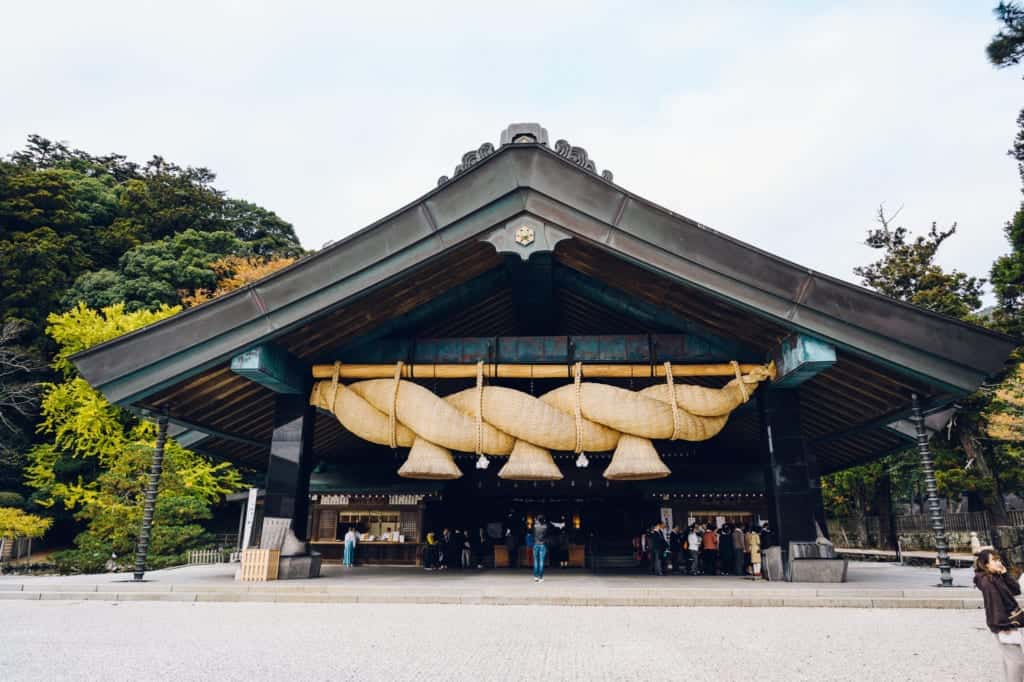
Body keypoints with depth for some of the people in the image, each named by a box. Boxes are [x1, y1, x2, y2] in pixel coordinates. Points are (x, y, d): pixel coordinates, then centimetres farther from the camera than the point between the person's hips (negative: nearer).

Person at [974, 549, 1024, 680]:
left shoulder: (997, 577, 10)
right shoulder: (987, 581, -20)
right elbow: (995, 604, -22)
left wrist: (1005, 574, -2)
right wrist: (1004, 624, -21)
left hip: (1007, 622, 10)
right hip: (1003, 624, -10)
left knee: (1009, 658, 18)